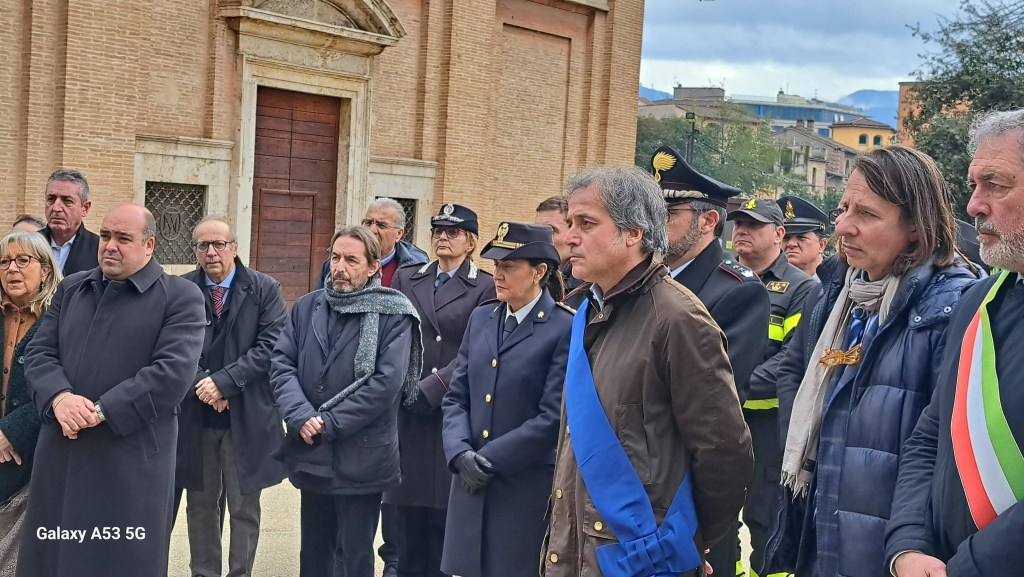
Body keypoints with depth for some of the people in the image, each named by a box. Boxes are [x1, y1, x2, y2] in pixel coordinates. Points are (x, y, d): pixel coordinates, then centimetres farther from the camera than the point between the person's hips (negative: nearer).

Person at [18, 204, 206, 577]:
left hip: (132, 459, -5)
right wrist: (59, 398, -13)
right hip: (61, 455, 5)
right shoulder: (71, 288, 15)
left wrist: (102, 411, -18)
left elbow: (173, 372, -14)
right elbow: (39, 353, 8)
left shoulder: (180, 297, -3)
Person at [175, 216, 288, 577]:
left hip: (247, 418, -2)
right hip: (194, 416, 2)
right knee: (200, 506, 12)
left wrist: (223, 381, -17)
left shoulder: (265, 290, -1)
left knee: (244, 508, 7)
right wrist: (201, 386, -15)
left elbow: (270, 346, -10)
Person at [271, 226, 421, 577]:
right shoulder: (306, 307, 7)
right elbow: (281, 364, 0)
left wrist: (330, 424, -17)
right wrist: (301, 416, -16)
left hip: (360, 458, -5)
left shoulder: (394, 314, -8)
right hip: (311, 455, 5)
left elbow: (386, 383, -16)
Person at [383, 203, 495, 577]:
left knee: (442, 511, 1)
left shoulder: (486, 288, 0)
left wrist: (429, 389, -14)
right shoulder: (406, 278, 14)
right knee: (408, 509, 6)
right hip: (407, 412, 3)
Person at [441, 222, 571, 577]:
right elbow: (457, 396, 9)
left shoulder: (566, 329, -9)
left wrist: (489, 459, -13)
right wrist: (460, 453, -8)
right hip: (472, 485, 5)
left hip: (528, 490, -5)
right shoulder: (480, 319, 10)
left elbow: (553, 416, -14)